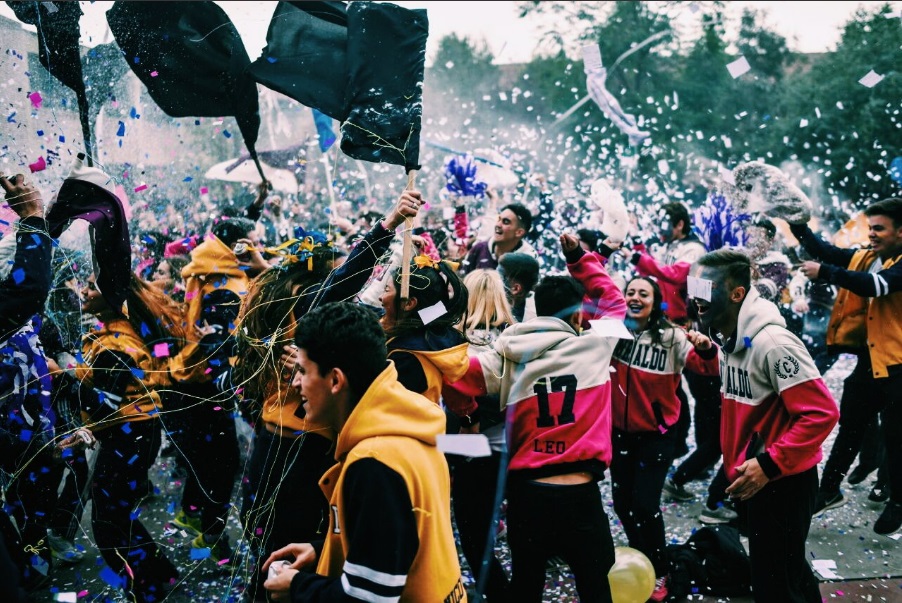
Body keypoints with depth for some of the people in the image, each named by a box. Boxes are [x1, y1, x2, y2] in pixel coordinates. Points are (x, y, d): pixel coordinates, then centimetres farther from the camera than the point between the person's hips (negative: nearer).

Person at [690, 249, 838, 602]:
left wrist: (769, 464, -25)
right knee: (786, 571, 23)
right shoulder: (731, 340, 5)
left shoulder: (770, 342, -23)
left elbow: (821, 412, -26)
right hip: (752, 477, 9)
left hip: (781, 481, -9)